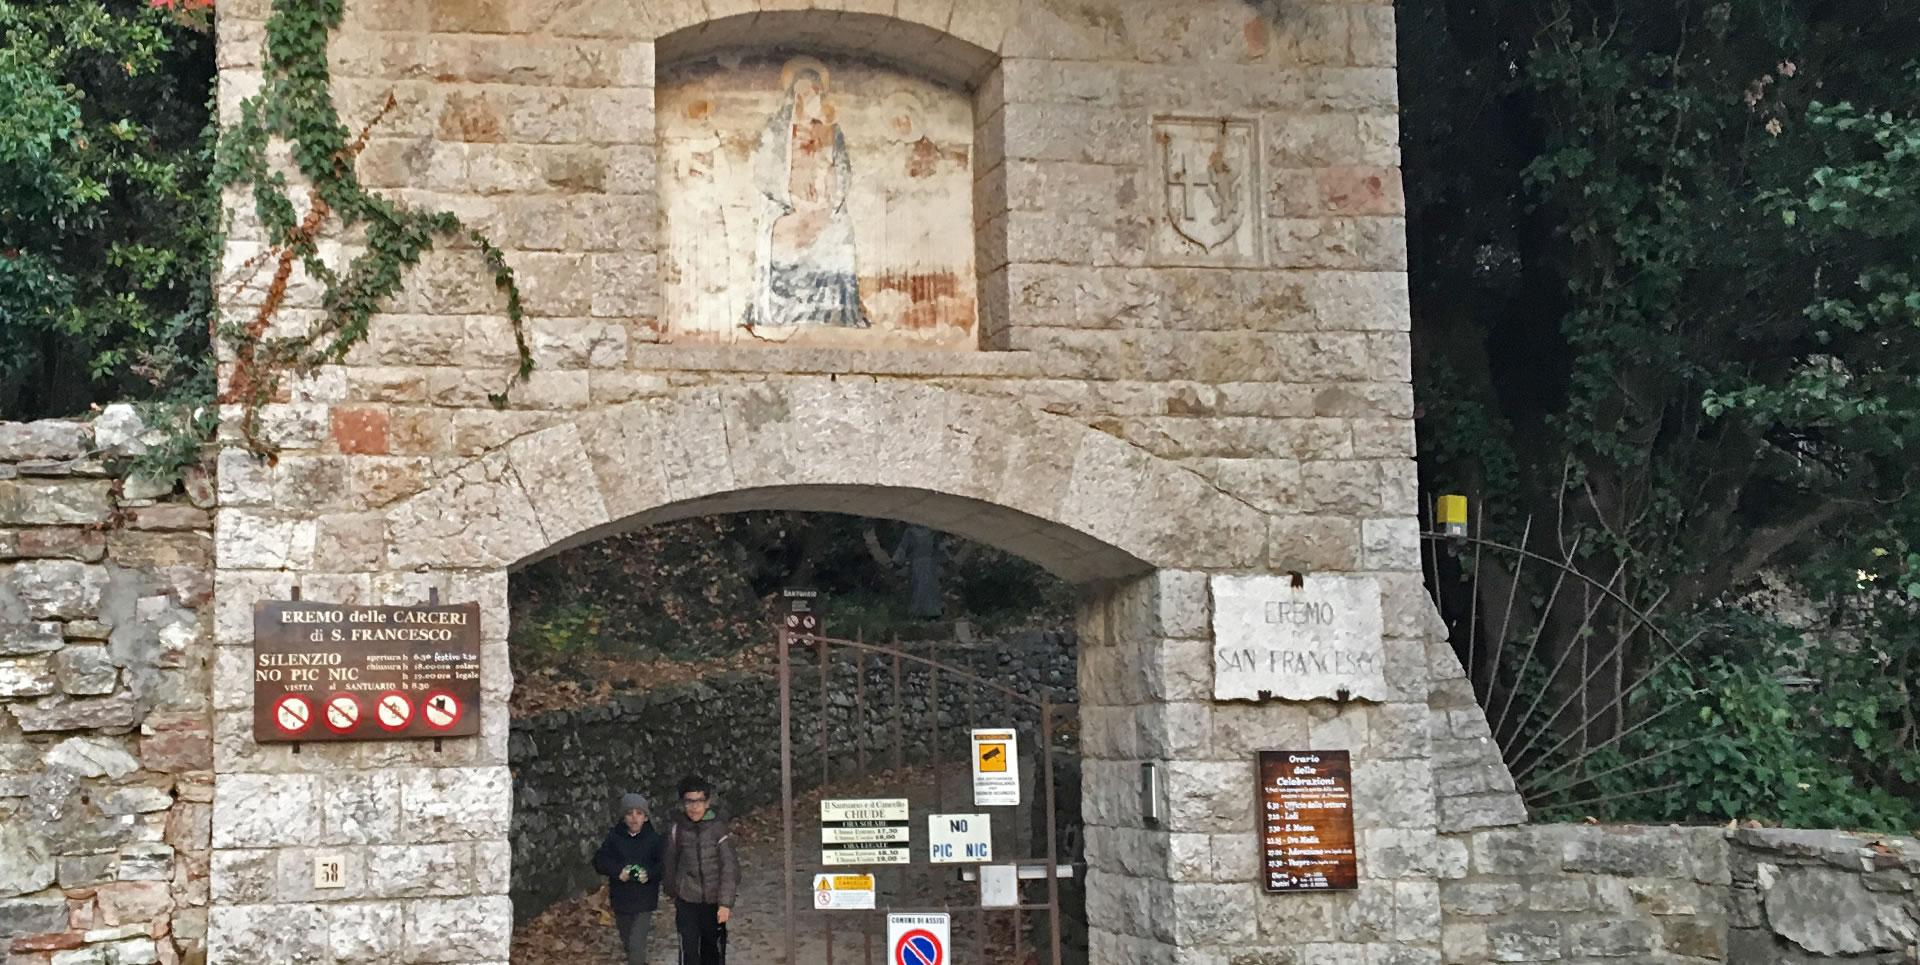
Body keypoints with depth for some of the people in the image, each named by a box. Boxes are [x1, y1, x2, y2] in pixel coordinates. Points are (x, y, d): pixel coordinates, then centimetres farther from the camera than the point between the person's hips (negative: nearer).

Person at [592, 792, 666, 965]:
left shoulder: (655, 838, -9)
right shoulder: (614, 837, -3)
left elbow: (665, 866, -10)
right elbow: (599, 861, -8)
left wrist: (649, 873, -30)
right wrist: (618, 871, -25)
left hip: (644, 900, -3)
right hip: (621, 899, 3)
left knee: (636, 944, -11)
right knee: (627, 942, 21)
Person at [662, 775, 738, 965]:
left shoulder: (718, 828, -14)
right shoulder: (676, 829, -8)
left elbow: (729, 867, -16)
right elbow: (671, 863, 7)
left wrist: (726, 903, -23)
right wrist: (673, 891, 18)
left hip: (714, 901, 0)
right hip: (687, 901, 0)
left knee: (714, 948, 17)